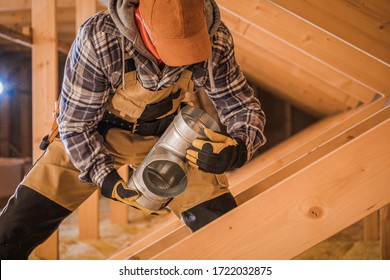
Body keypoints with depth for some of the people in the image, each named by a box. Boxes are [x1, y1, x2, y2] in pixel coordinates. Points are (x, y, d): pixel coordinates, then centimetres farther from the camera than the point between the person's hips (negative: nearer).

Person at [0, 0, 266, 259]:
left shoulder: (215, 41, -26)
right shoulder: (99, 37, -33)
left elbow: (244, 108, -13)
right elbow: (75, 124, -20)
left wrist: (238, 148, -35)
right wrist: (107, 179, -30)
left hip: (166, 138, 2)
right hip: (94, 139, -1)